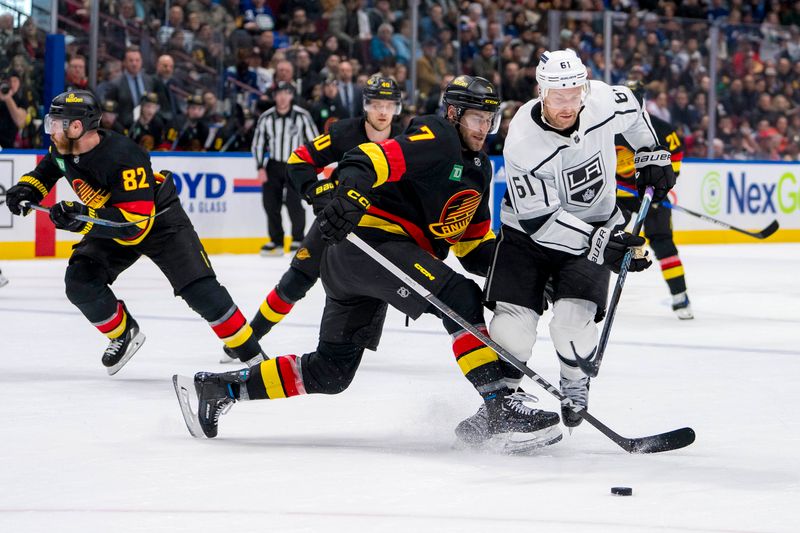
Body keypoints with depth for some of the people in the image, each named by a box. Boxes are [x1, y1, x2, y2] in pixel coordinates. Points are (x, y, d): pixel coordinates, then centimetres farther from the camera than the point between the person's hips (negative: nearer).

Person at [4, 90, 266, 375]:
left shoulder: (123, 158, -37)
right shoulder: (64, 150, -14)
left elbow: (135, 222, -39)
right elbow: (48, 167, 13)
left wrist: (82, 218, -47)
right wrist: (27, 188, -6)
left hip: (158, 220, -7)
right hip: (109, 223, 7)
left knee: (200, 290, -15)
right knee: (80, 281, -13)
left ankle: (251, 354, -6)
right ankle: (124, 333, 10)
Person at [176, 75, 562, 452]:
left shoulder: (479, 170, 21)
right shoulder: (436, 139, -8)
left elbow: (476, 243, 23)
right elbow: (374, 159, -23)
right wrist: (350, 195, -42)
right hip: (371, 240, -10)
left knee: (331, 371, 11)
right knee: (458, 296, -24)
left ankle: (216, 389, 19)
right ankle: (501, 410, -29)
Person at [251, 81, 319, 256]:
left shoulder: (302, 116, -9)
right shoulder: (266, 117, -3)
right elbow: (257, 143, 6)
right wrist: (260, 168, -3)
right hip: (274, 165, 3)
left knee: (293, 202, -16)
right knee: (270, 202, 0)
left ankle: (298, 240, -4)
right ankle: (276, 241, 12)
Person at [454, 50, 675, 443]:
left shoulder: (604, 100, -18)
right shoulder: (522, 142, -29)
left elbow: (632, 112, 10)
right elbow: (539, 219, -27)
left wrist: (651, 154, 12)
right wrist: (601, 245, -32)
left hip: (594, 226, 2)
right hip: (530, 232, -2)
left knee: (572, 319, -16)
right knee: (513, 319, -12)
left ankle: (575, 389, 12)